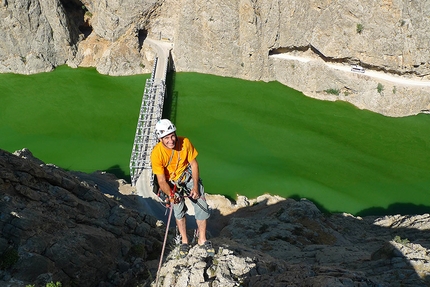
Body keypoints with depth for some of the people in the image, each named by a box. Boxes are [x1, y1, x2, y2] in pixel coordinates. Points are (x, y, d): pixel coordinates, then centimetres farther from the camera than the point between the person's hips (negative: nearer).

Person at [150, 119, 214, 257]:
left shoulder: (185, 142, -26)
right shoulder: (156, 153, -29)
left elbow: (193, 164, -11)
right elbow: (161, 181, -25)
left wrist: (195, 187, -14)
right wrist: (170, 195, -42)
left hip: (189, 176, 1)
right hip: (171, 182, -1)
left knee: (202, 207, -4)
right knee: (179, 210, -6)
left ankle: (202, 239, 16)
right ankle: (184, 241, 18)